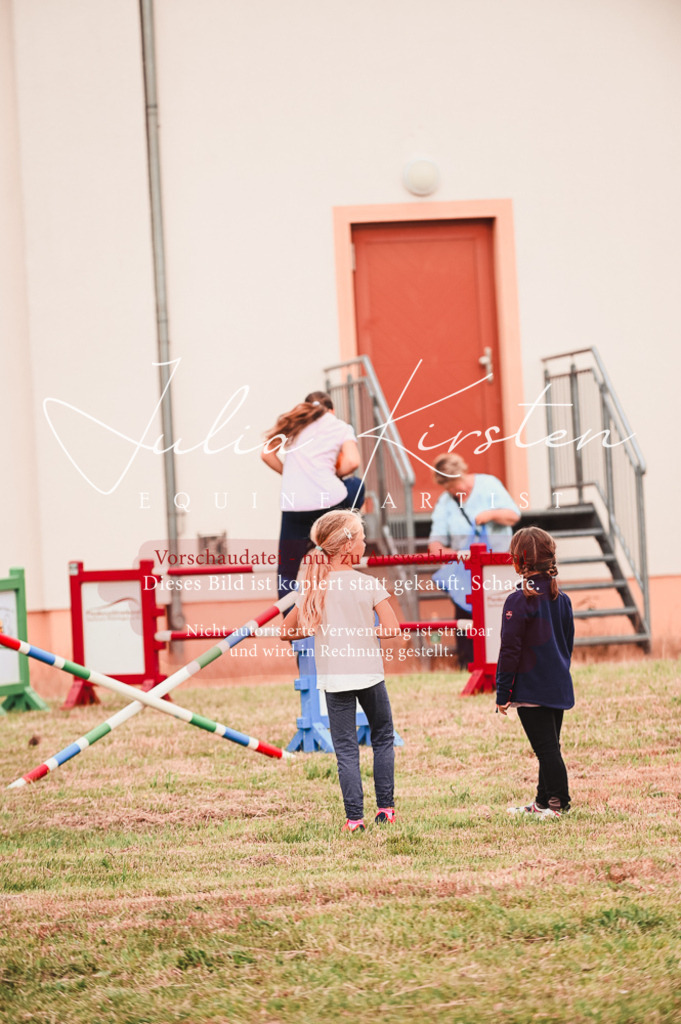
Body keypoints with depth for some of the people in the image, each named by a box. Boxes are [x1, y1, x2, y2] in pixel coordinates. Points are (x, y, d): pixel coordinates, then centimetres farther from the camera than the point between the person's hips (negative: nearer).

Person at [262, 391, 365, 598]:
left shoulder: (292, 422, 20)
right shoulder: (342, 428, 13)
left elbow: (266, 454, 13)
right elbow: (352, 462, -3)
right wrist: (335, 473, 16)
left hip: (293, 506, 1)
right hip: (330, 500, -1)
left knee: (287, 572, 10)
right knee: (356, 486, 35)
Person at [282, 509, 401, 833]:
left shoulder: (313, 587, -3)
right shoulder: (368, 585, -11)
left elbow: (288, 631, 3)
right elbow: (392, 628, -16)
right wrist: (365, 632, 1)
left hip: (334, 679, 1)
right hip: (368, 673, -1)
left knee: (346, 749, 6)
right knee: (383, 738, 19)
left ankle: (354, 816, -1)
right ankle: (385, 808, 19)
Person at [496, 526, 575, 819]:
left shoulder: (519, 601, -15)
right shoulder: (561, 599, 8)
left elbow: (510, 650, -14)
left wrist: (503, 693, -8)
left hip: (531, 689, -8)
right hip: (559, 687, 8)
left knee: (546, 747, -5)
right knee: (549, 745, 15)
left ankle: (558, 803, -5)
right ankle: (544, 802, 22)